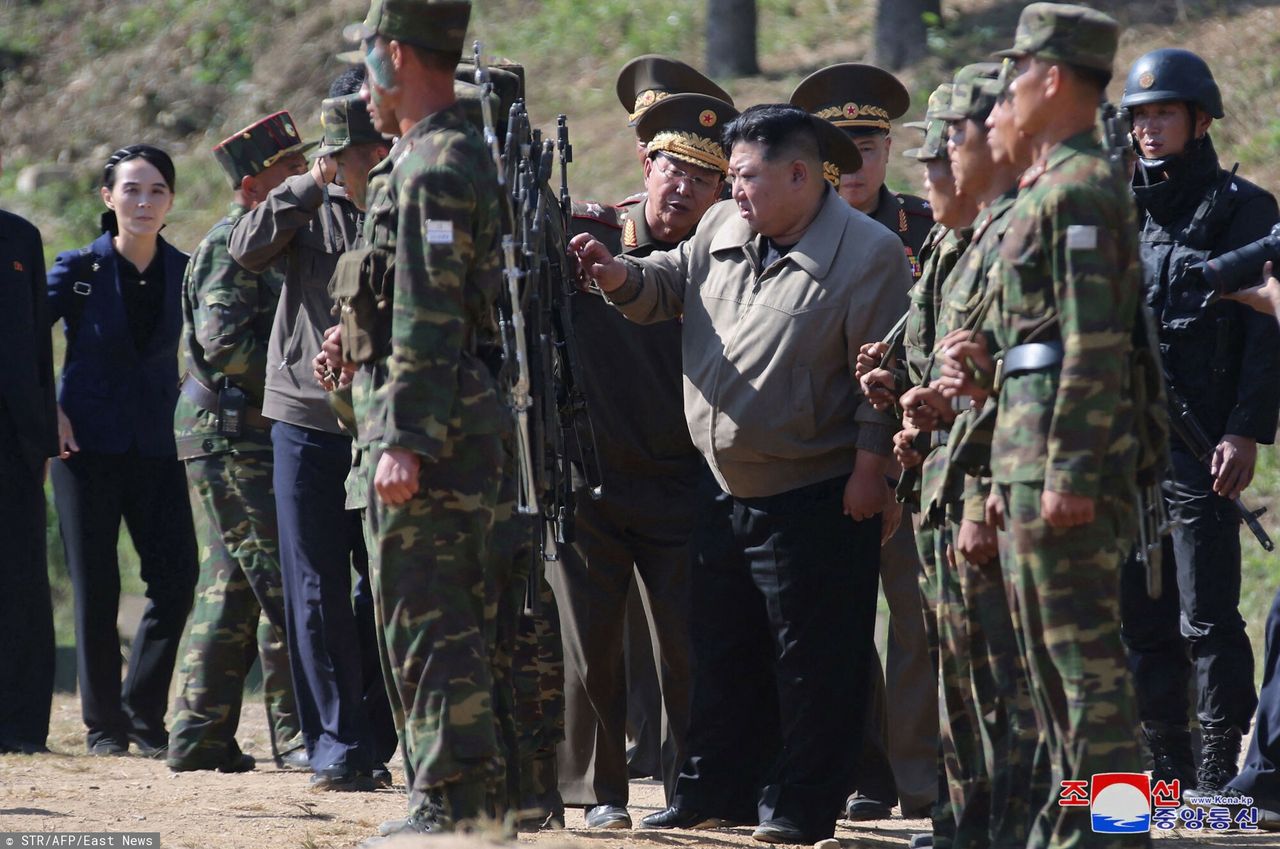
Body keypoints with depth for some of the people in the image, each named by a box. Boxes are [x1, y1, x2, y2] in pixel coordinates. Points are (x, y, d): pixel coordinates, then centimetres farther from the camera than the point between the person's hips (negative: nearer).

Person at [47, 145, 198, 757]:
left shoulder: (183, 272, 3)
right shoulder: (80, 270, -5)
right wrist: (50, 411, -8)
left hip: (156, 448, 3)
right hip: (87, 446, -3)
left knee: (176, 578, -5)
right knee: (96, 588, -1)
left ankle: (144, 715, 8)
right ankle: (103, 725, 9)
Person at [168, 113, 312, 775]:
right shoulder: (232, 243, -11)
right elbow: (222, 340, -21)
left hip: (245, 435, 10)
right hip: (231, 430, -10)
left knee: (231, 587, 10)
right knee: (282, 579, -10)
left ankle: (199, 737, 12)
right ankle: (294, 733, -8)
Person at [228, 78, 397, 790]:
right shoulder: (311, 209, 4)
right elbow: (248, 250, -11)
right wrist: (310, 188, -13)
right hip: (308, 424, 0)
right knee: (318, 592, 0)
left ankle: (377, 740, 15)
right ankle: (338, 744, 5)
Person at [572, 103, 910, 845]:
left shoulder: (869, 254, -13)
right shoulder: (723, 229, 8)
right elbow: (667, 287, 19)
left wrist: (869, 468, -17)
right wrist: (620, 276, -2)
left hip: (816, 500, -7)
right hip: (726, 493, 7)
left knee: (811, 661, 0)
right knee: (723, 652, 15)